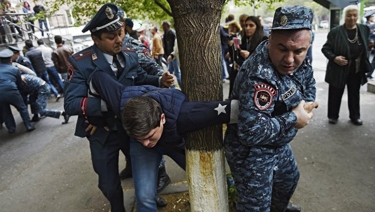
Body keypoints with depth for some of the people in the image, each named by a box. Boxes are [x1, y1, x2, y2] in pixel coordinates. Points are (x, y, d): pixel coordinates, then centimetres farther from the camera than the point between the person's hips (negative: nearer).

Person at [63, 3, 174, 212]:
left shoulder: (129, 55, -8)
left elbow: (141, 79, 8)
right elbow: (71, 104, -24)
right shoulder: (81, 62, -19)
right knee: (109, 183, 17)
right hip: (102, 133, -2)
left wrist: (160, 81, -12)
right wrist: (107, 103, -38)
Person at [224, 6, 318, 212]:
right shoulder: (260, 77, -37)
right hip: (251, 153, -9)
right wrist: (293, 118, -25)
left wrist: (306, 105, -9)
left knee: (289, 178, 34)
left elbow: (307, 80, 12)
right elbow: (251, 132, -39)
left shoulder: (297, 60, -8)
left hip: (277, 144, 10)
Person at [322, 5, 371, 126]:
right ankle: (333, 116, 25)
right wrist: (334, 58, -23)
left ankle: (355, 116, 32)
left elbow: (366, 47, 15)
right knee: (335, 94, 7)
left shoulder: (364, 29, 2)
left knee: (354, 94, 16)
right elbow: (325, 48, -6)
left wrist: (365, 65, 9)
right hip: (338, 70, -3)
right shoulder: (335, 32, -10)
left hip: (357, 70, 4)